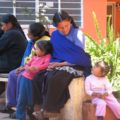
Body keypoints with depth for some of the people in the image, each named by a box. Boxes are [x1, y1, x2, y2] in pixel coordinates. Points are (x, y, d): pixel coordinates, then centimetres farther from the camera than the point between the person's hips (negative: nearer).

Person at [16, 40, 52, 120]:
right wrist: (28, 68, -13)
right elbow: (27, 65, 11)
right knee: (22, 99, 6)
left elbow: (47, 64, -18)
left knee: (32, 99, 2)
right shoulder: (35, 57, 15)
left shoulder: (47, 57, -2)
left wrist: (37, 68, -27)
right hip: (26, 78, 5)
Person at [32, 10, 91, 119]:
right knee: (38, 77, -19)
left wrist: (61, 64, -13)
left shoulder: (78, 34, -8)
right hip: (59, 65, 6)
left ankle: (49, 109, -19)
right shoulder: (55, 35, 7)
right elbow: (54, 53, 13)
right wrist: (54, 63, -9)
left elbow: (79, 56, -12)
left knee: (55, 79, -33)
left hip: (76, 66, -6)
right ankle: (44, 105, -12)